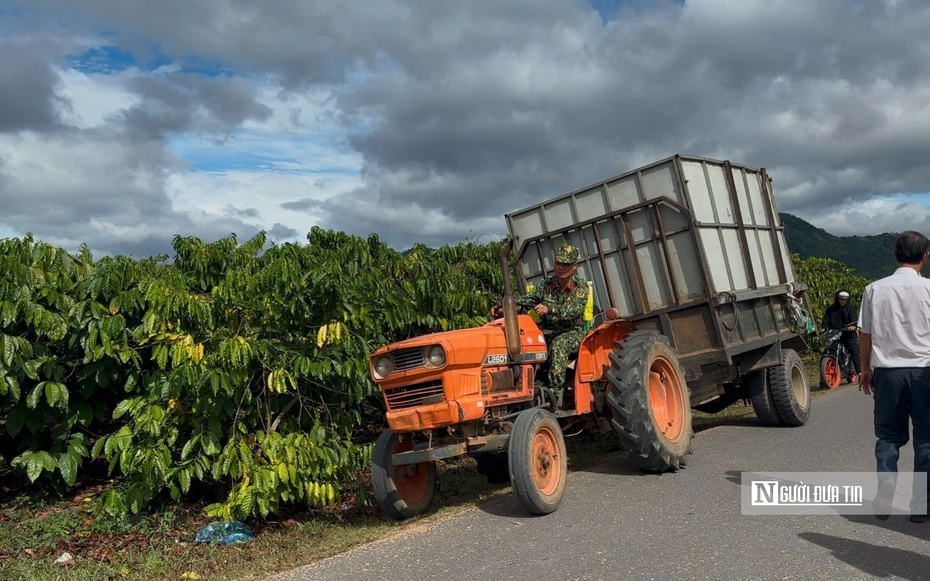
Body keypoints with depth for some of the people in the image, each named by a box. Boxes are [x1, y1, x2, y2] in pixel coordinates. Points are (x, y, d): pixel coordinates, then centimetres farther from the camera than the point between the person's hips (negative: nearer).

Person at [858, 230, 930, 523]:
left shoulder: (875, 289, 1)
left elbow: (865, 335, 5)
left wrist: (865, 369, 16)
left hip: (887, 370, 1)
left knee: (888, 435, 14)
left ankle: (885, 487, -1)